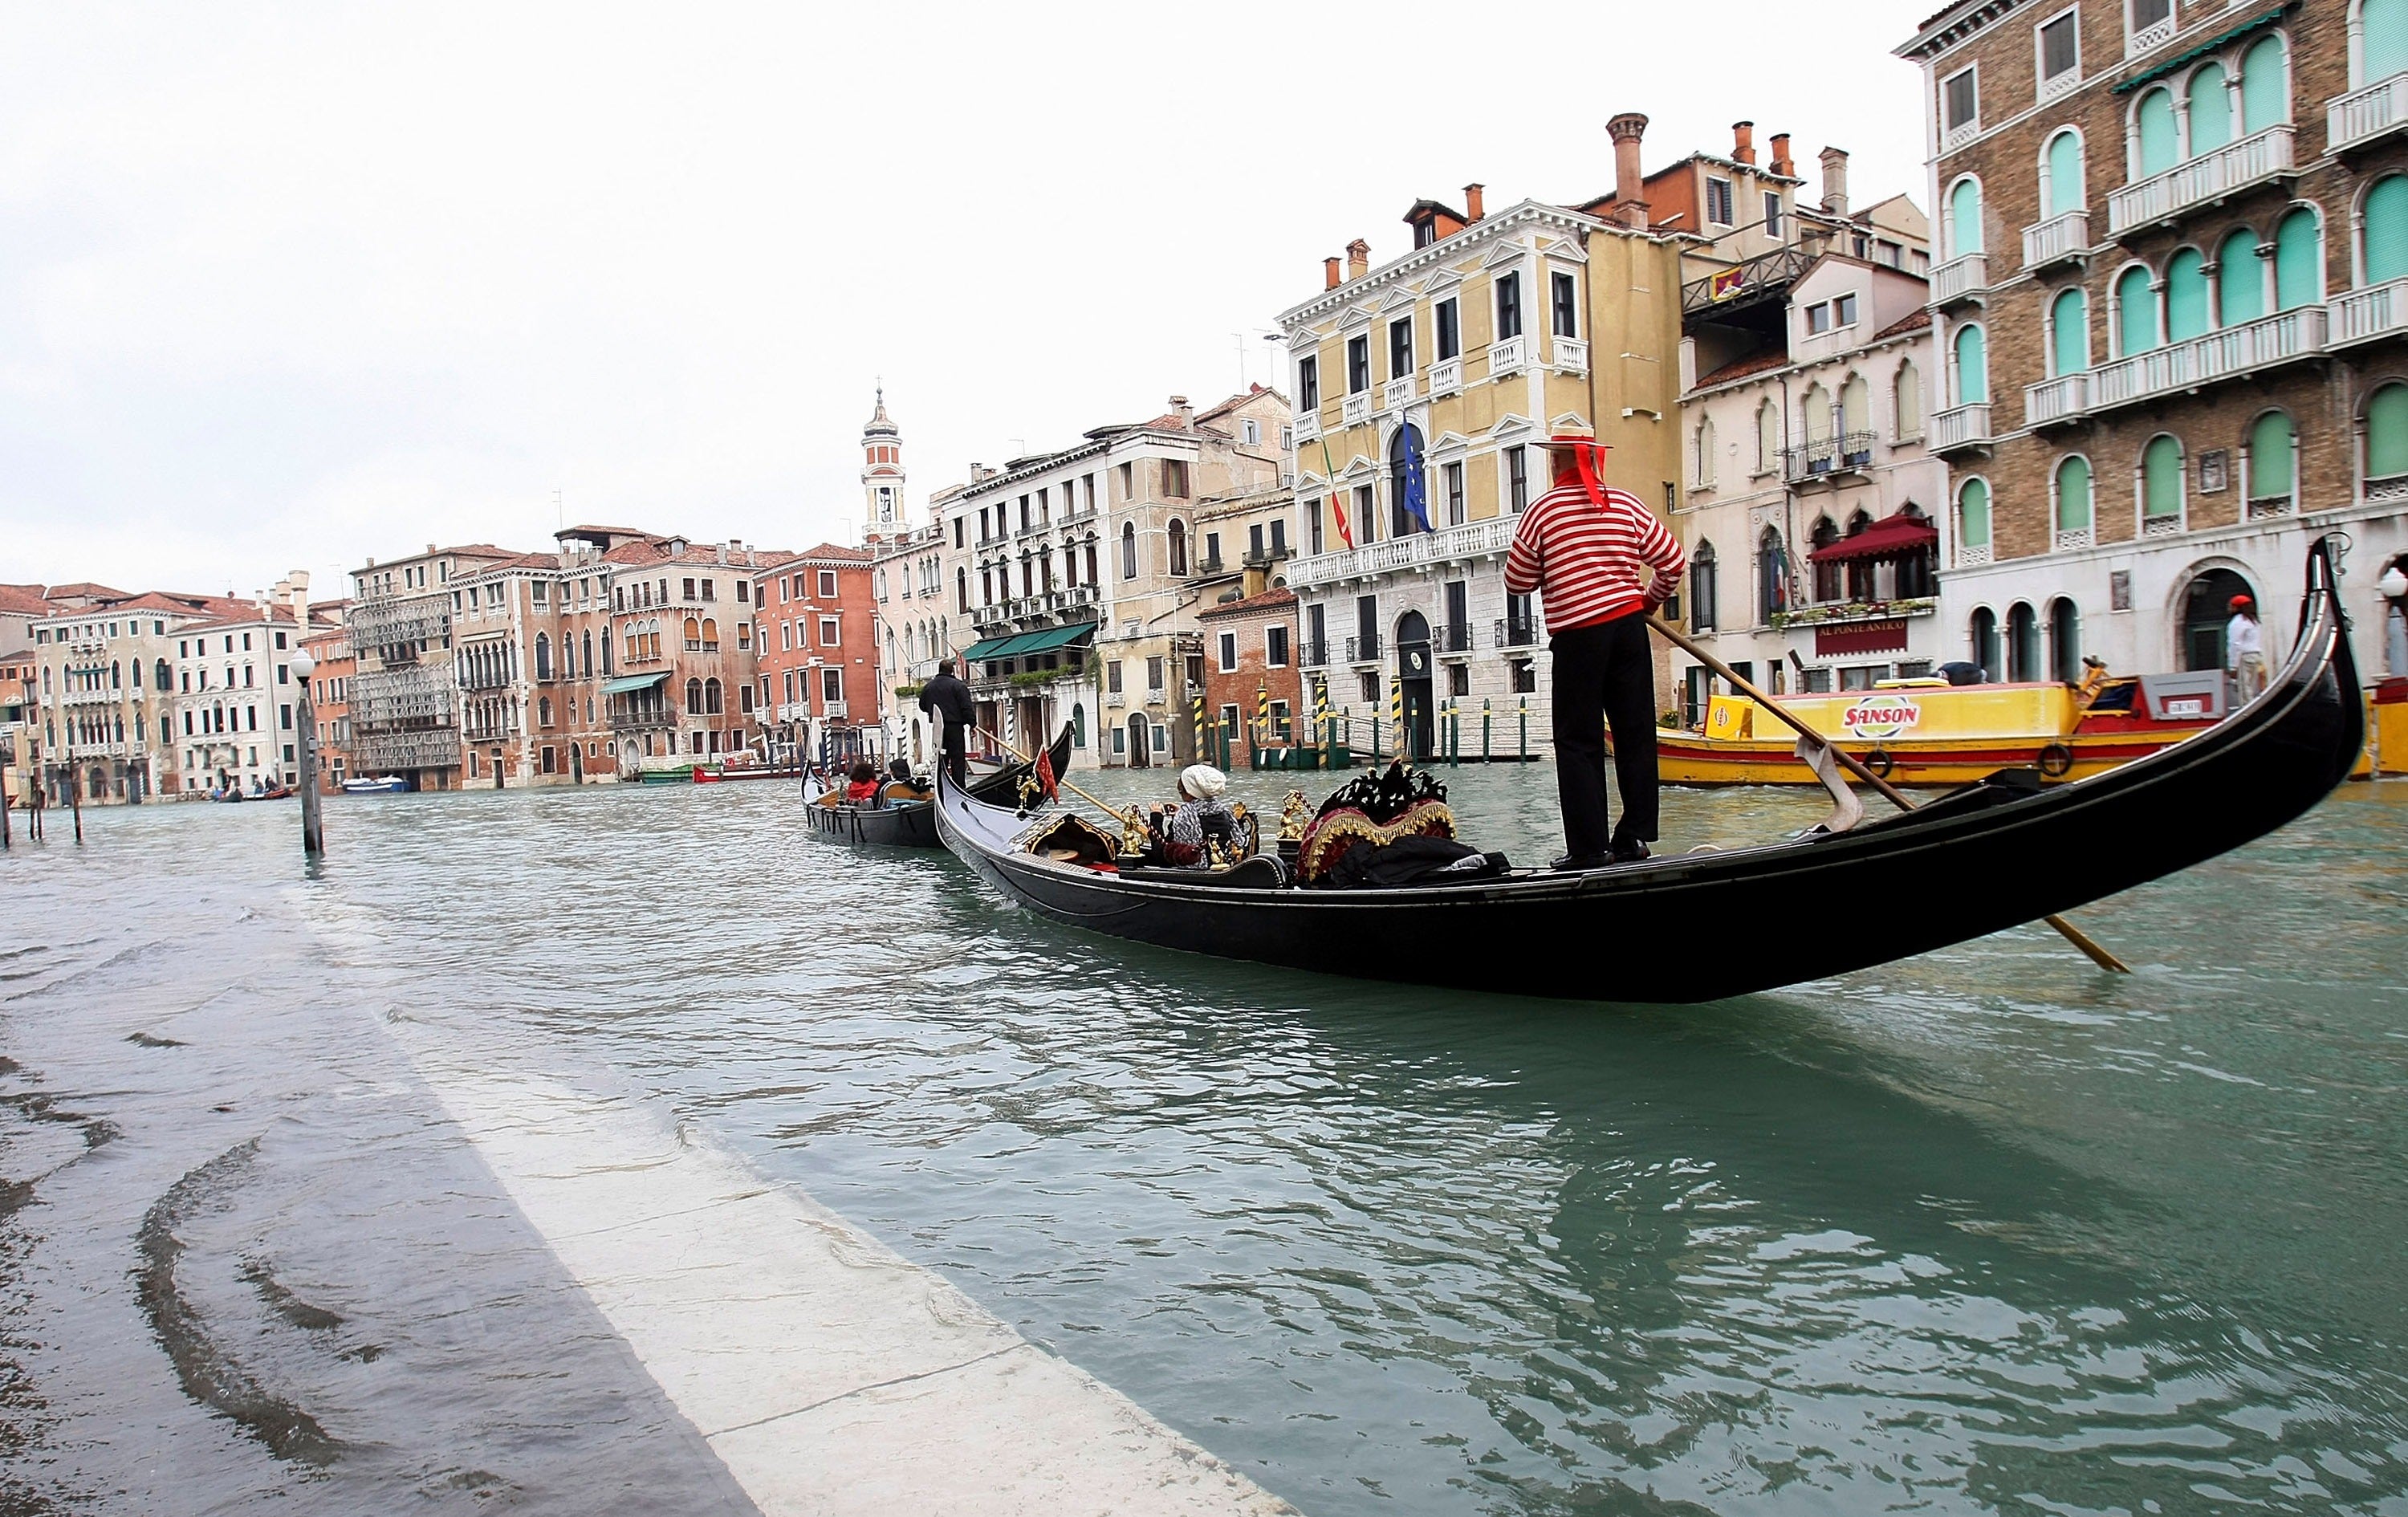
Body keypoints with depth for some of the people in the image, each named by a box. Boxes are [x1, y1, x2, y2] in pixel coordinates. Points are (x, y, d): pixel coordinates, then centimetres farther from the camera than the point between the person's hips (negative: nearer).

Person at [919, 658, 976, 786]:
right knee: (958, 761, -2)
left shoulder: (927, 687, 7)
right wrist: (972, 724, -7)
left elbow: (922, 706, 17)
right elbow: (967, 708, -13)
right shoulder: (958, 686, -8)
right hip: (955, 727, -5)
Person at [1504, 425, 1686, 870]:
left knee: (1578, 742, 2)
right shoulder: (1626, 504, 4)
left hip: (1577, 636, -3)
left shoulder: (1543, 510, -5)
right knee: (1635, 733, 9)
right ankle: (1634, 837, 13)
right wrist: (1650, 599, 23)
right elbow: (1672, 561, 7)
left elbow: (1517, 582, 0)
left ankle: (1589, 847, 0)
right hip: (1629, 625, 4)